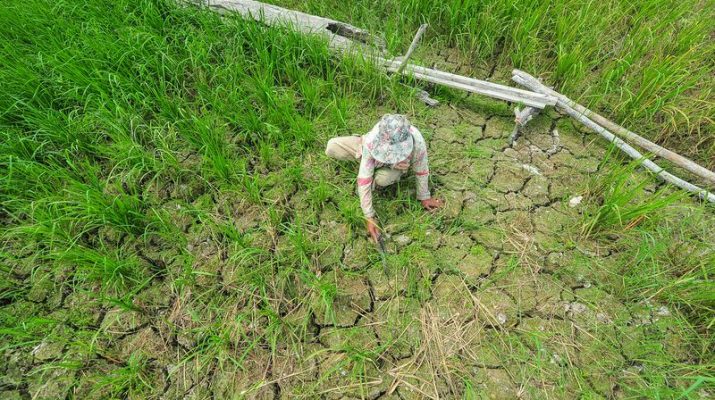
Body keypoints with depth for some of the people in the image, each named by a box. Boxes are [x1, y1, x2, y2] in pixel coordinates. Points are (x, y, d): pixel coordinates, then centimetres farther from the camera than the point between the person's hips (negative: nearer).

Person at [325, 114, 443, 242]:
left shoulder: (417, 143, -42)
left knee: (382, 178, -37)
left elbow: (421, 171, -22)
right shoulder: (371, 142, -42)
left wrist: (424, 197, -10)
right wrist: (369, 217, -40)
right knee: (331, 148, -14)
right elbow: (364, 180, -40)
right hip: (374, 157, 1)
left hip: (396, 164, 0)